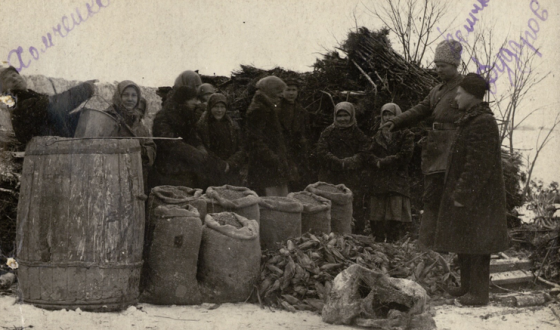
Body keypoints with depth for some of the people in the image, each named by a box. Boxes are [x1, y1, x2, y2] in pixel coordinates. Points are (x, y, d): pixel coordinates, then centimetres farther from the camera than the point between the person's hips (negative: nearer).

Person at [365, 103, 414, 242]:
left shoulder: (406, 135, 9)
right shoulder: (378, 135, 21)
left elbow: (405, 156, -3)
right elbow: (369, 156, 12)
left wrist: (383, 162, -6)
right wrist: (377, 162, -10)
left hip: (397, 181, -3)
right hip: (378, 182, 3)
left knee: (395, 218, -12)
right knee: (376, 218, -3)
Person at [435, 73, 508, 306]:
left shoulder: (482, 123, -19)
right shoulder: (471, 120, 14)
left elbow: (477, 164, -23)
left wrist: (462, 194, -21)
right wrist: (458, 192, 18)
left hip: (478, 197, -10)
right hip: (466, 193, 10)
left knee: (476, 243, -5)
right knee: (464, 243, 16)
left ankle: (479, 292, 1)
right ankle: (468, 286, 25)